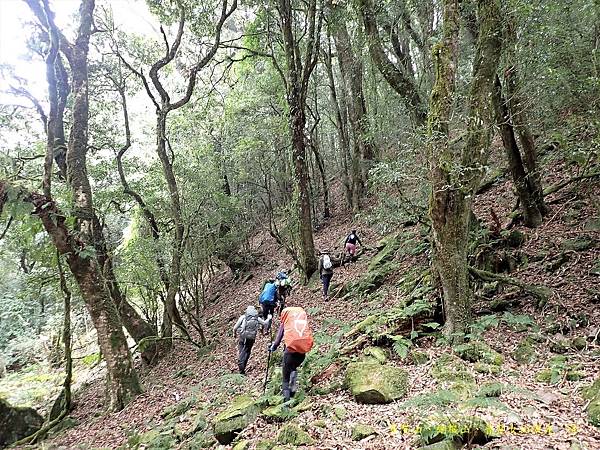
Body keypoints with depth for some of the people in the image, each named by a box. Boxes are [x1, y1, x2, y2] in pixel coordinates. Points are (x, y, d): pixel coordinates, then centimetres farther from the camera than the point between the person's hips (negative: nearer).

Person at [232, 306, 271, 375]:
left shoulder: (243, 317, -2)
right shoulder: (257, 318, 4)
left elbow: (235, 327, -1)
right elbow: (265, 323, 17)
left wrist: (234, 333, 18)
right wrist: (269, 318, 37)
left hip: (242, 337, -2)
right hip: (251, 338, 2)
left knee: (241, 352, 5)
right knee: (247, 352, 12)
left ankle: (241, 369, -5)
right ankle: (243, 368, 9)